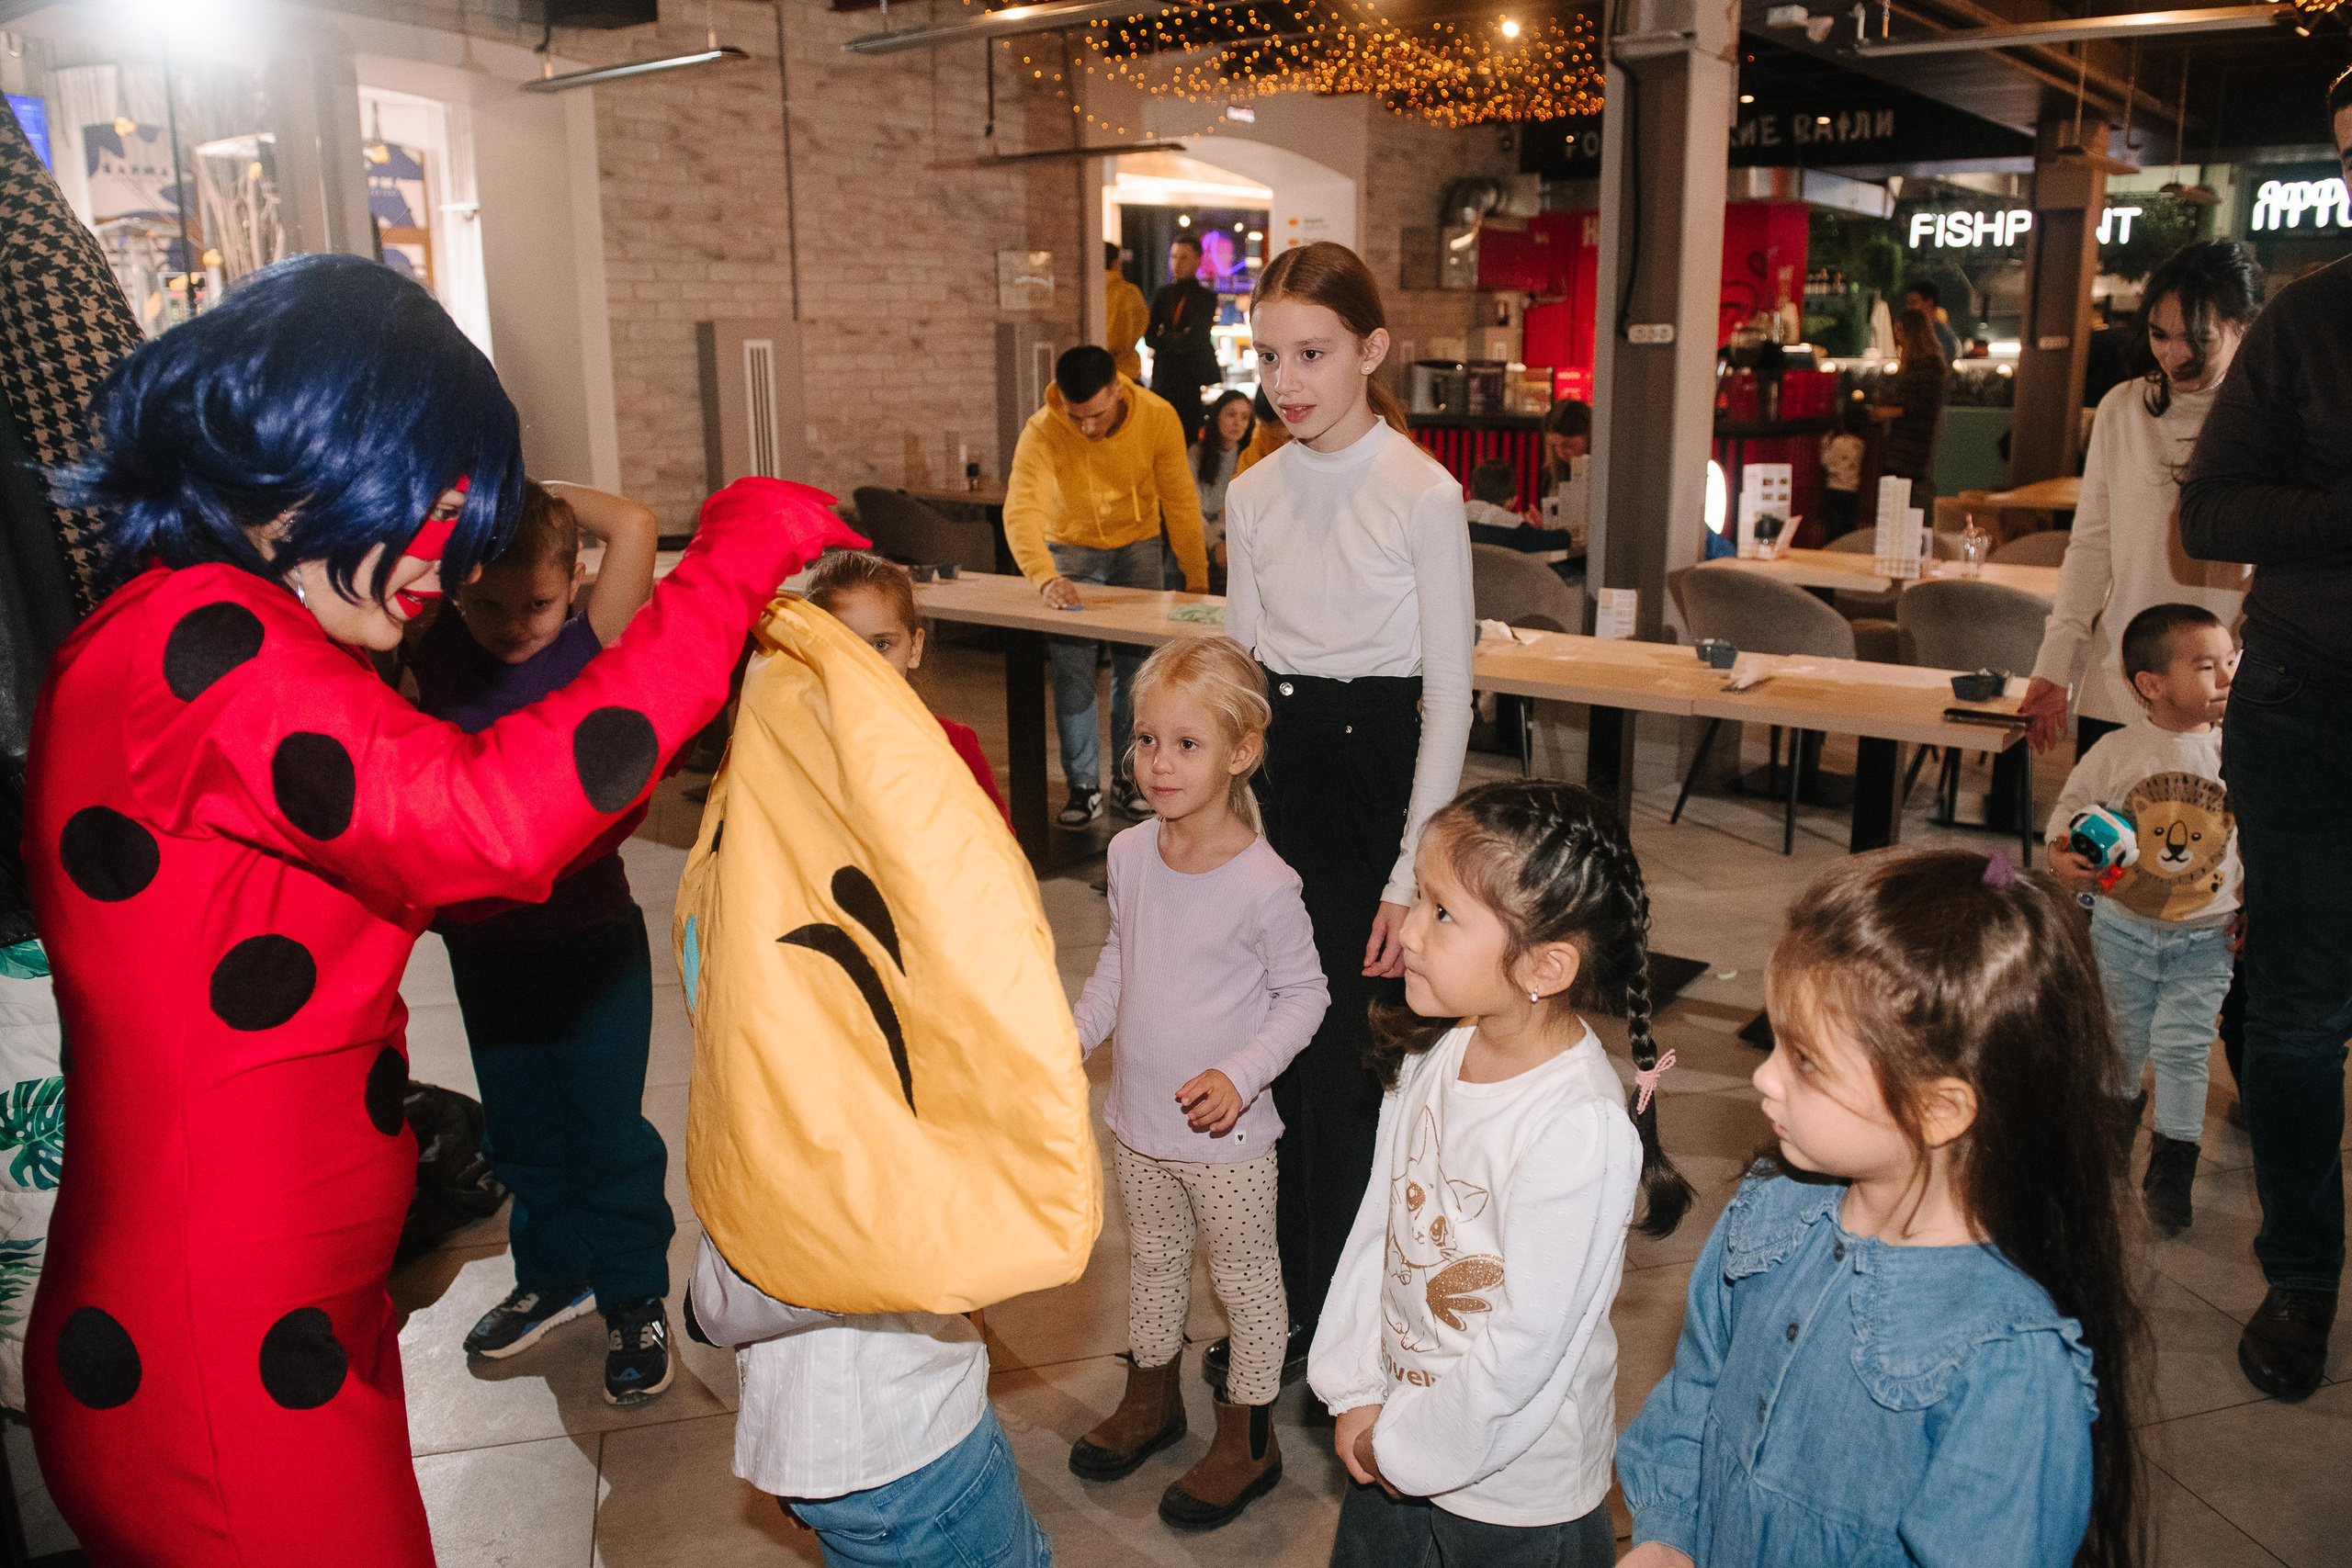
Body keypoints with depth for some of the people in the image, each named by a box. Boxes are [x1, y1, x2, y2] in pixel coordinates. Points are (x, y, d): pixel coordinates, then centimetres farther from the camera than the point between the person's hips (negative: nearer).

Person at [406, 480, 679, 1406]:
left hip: (590, 937, -4)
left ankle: (635, 1295, 28)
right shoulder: (438, 653, -5)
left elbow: (634, 525, -26)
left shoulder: (593, 651, -15)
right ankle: (553, 1275, 42)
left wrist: (531, 497, -15)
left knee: (606, 1128, 9)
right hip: (482, 940, 4)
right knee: (519, 1127, 20)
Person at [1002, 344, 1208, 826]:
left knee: (1136, 666, -1)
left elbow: (1180, 500, -12)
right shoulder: (1042, 432, -27)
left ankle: (1130, 778, 13)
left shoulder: (1157, 417, -22)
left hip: (1137, 544, 1)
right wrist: (1047, 579, -55)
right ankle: (1083, 787, 3)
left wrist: (1197, 579, -9)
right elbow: (1021, 512, -39)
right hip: (1071, 547, -1)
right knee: (1072, 669, -7)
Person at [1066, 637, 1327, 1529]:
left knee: (1245, 1278, 13)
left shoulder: (1264, 884, -23)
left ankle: (1249, 1439, 32)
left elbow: (1303, 994, -13)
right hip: (1137, 1120, 6)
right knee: (1151, 1260, 24)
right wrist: (1073, 1035, 3)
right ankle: (1151, 1399, 46)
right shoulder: (1130, 854, -5)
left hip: (1225, 1133, -6)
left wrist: (1241, 1074, -23)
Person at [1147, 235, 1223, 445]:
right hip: (1165, 377, 3)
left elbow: (1193, 339, -10)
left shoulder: (1207, 297, -1)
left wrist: (1163, 337, 2)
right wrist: (1175, 340, -10)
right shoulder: (1163, 296, 12)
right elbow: (1149, 338, 6)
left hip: (1196, 376, -3)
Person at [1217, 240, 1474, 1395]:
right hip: (1280, 779, 5)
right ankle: (1296, 1309, 28)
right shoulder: (1253, 495, 5)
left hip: (1381, 770, -5)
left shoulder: (1423, 495, -11)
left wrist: (1412, 876, -14)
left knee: (1333, 1058, 1)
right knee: (1297, 1056, 10)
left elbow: (1449, 694, -11)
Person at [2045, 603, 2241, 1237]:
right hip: (2123, 927, 1)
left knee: (2182, 1044, -4)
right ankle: (2119, 1103, 47)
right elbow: (2072, 805, 2)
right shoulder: (2116, 751, -11)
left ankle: (2172, 1167, 9)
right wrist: (2063, 856, -16)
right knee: (2119, 1036, 16)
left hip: (2205, 935, 0)